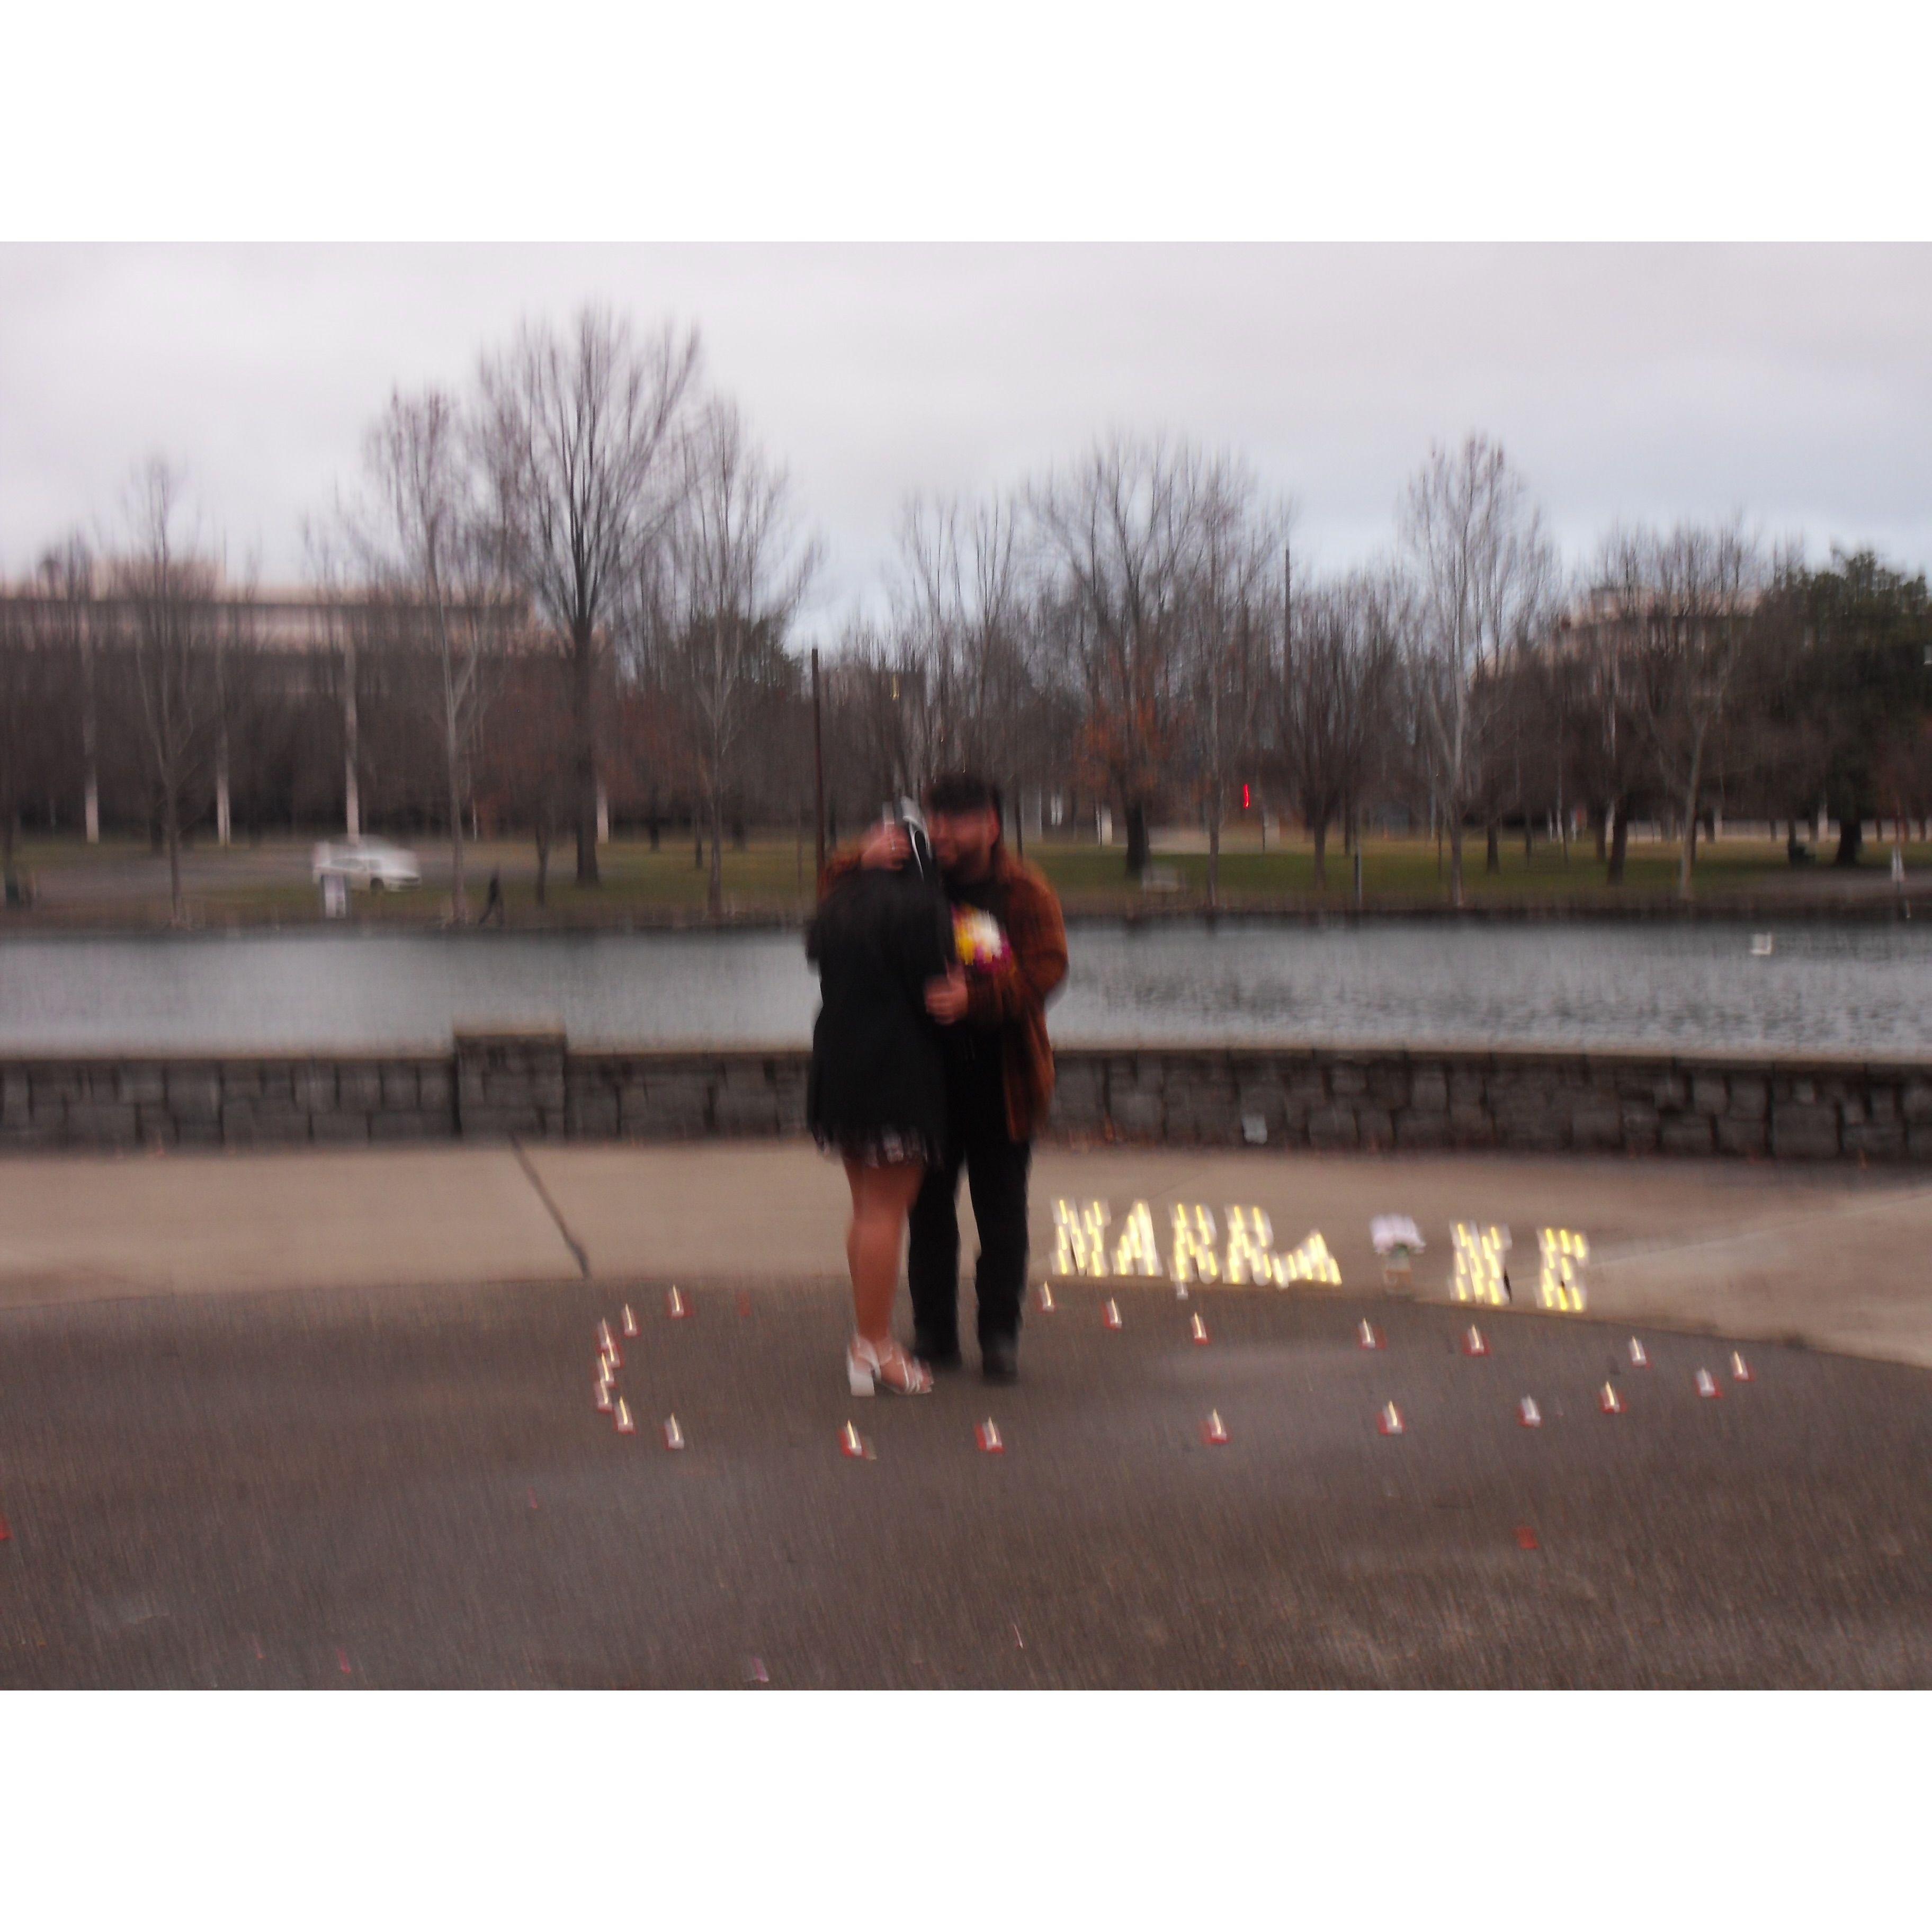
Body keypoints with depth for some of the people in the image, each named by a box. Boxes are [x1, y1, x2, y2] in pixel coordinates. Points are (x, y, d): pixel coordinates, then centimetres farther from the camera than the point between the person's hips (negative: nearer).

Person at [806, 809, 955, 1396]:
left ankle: (866, 1340, 23)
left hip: (839, 1069, 7)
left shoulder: (840, 903, 10)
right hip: (899, 1073, -7)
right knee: (886, 1210, -4)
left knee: (866, 1208, 16)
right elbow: (932, 992, -14)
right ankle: (874, 1349, -3)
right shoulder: (921, 907, -12)